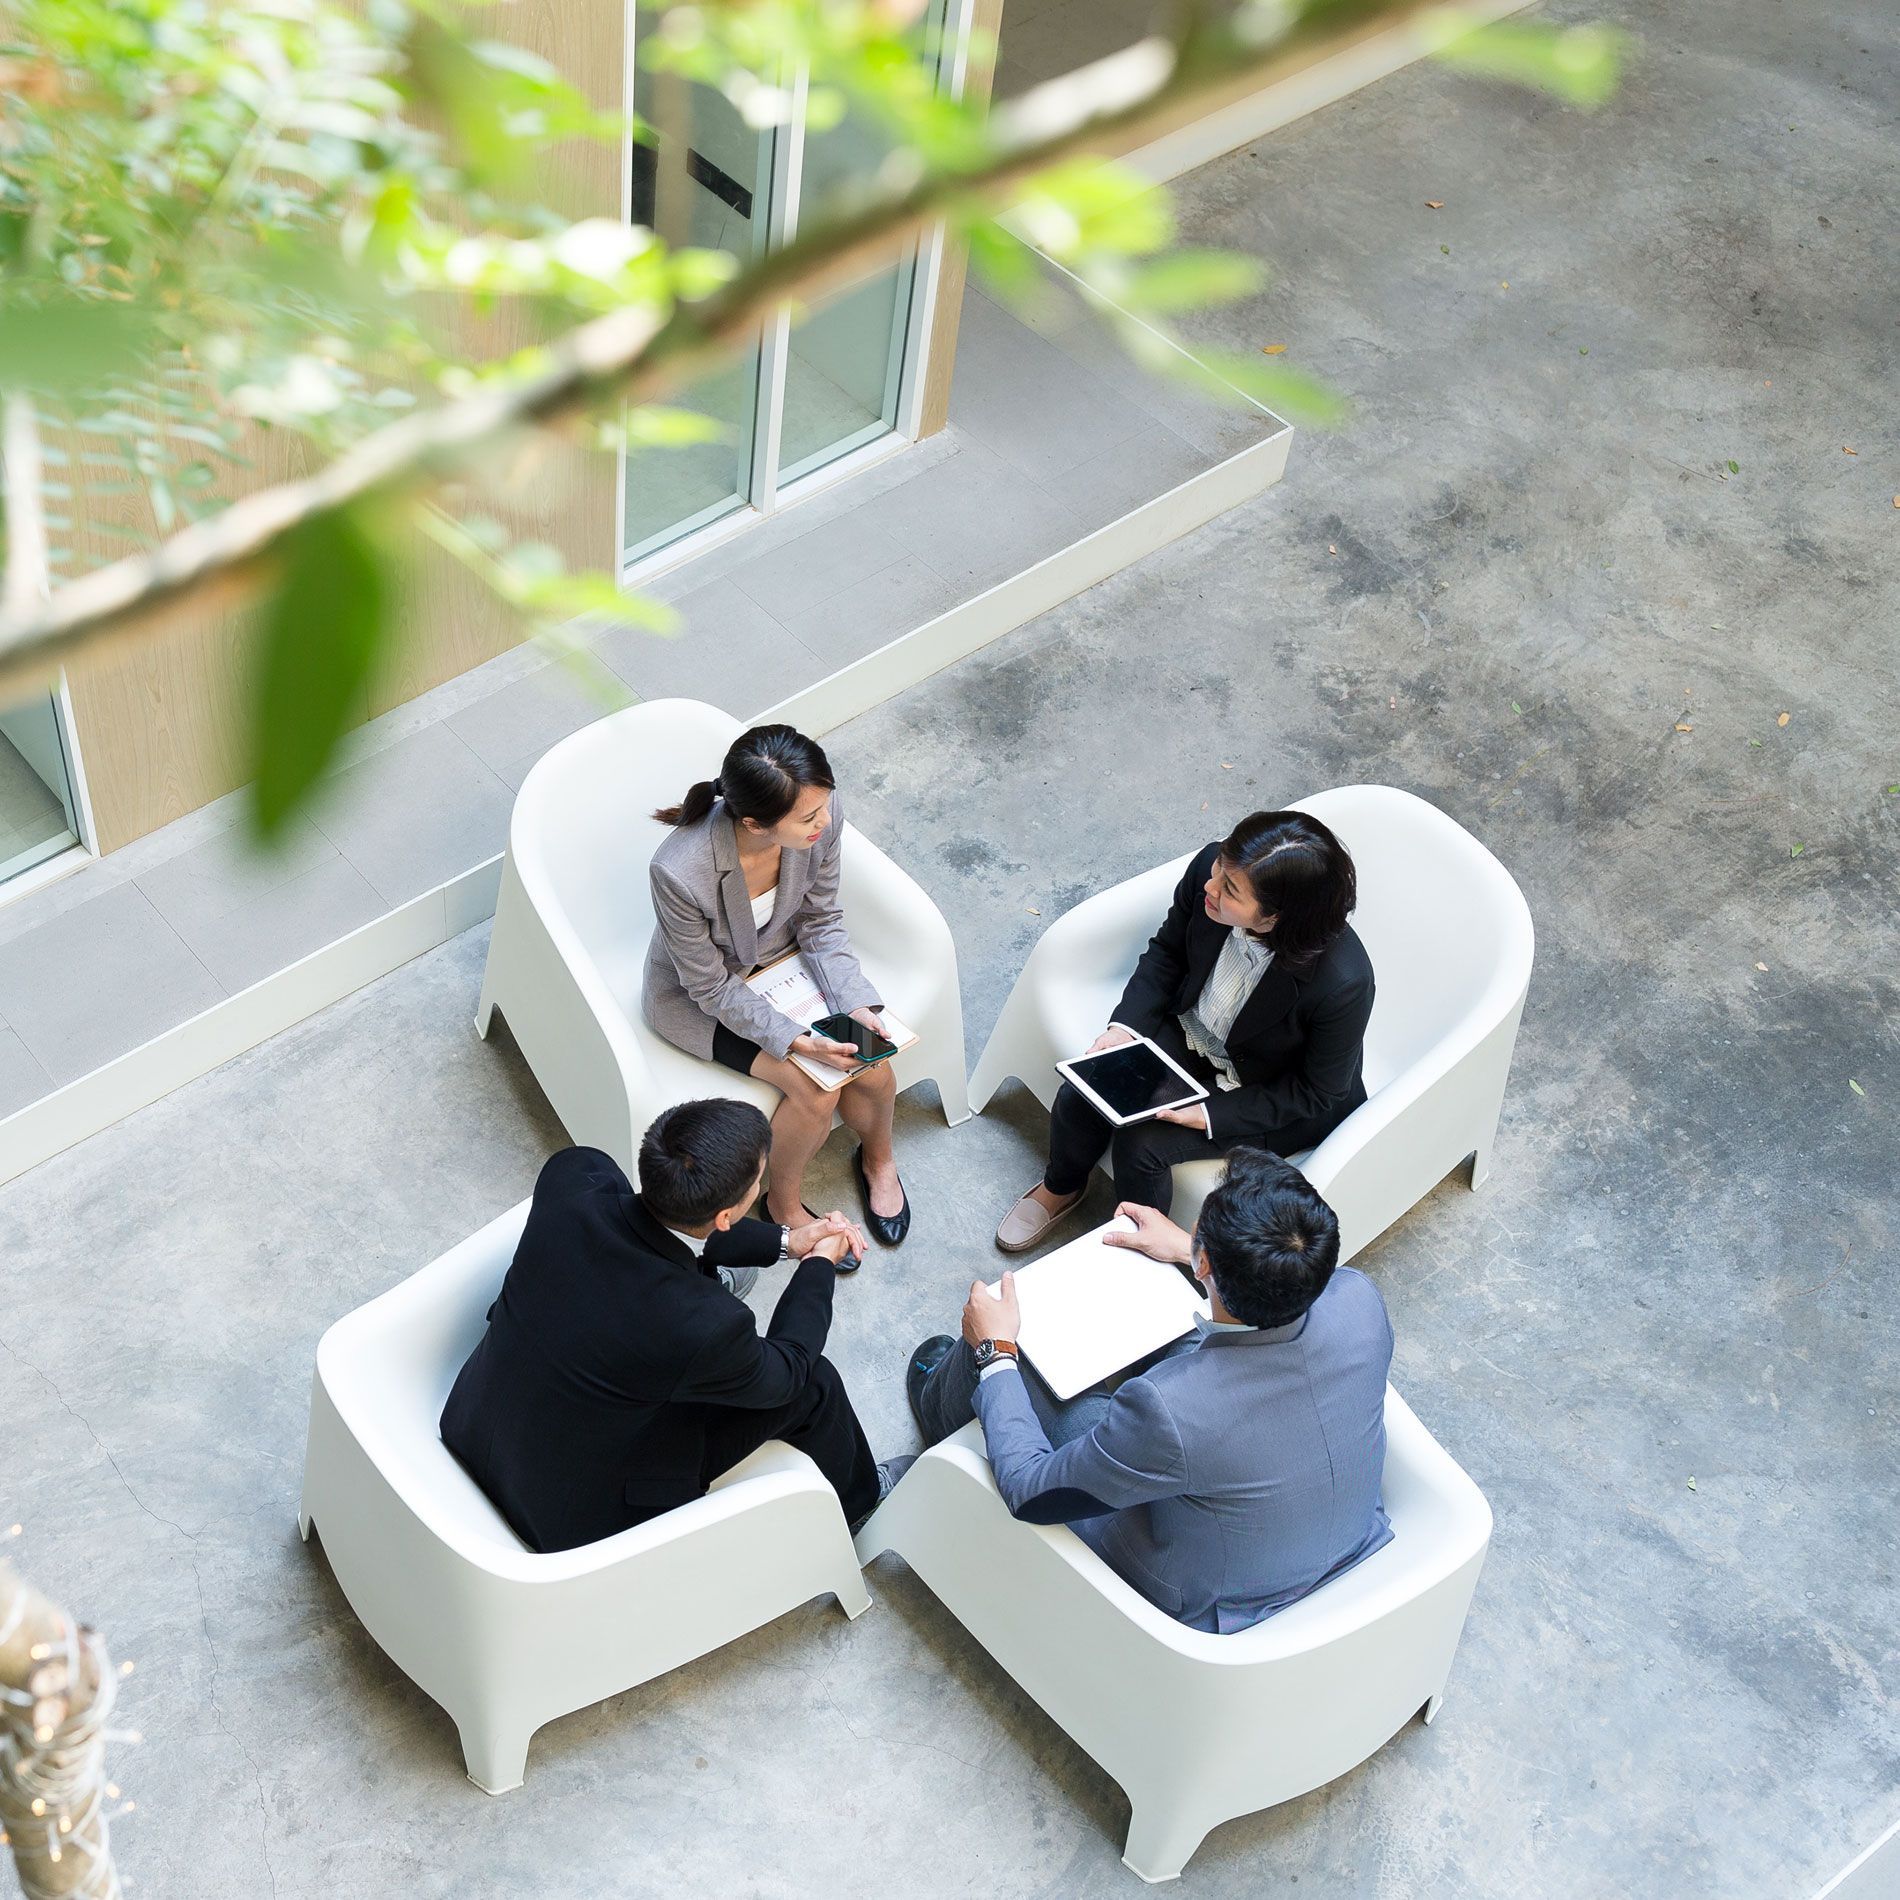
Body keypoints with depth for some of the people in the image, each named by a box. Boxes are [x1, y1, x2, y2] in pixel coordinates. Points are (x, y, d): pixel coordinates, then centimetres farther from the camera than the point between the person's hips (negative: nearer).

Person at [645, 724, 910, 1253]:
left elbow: (821, 922, -9)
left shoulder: (819, 820, -28)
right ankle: (786, 1201, 14)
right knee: (814, 1090, -17)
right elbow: (713, 988, -24)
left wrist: (857, 1005, -20)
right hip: (696, 995, -4)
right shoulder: (680, 873, -40)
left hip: (780, 958, 4)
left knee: (873, 1068, -9)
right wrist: (797, 1041, -31)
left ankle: (877, 1159, 25)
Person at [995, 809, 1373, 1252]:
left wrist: (1211, 1115, -25)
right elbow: (1167, 951, -2)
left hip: (1277, 1099, -5)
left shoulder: (1341, 982, -39)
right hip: (1192, 1033, 5)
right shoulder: (1209, 870, -26)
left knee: (1141, 1143, -20)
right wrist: (1125, 1026, -14)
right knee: (1080, 1098, -9)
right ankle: (1061, 1187, 25)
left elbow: (1316, 1092, -20)